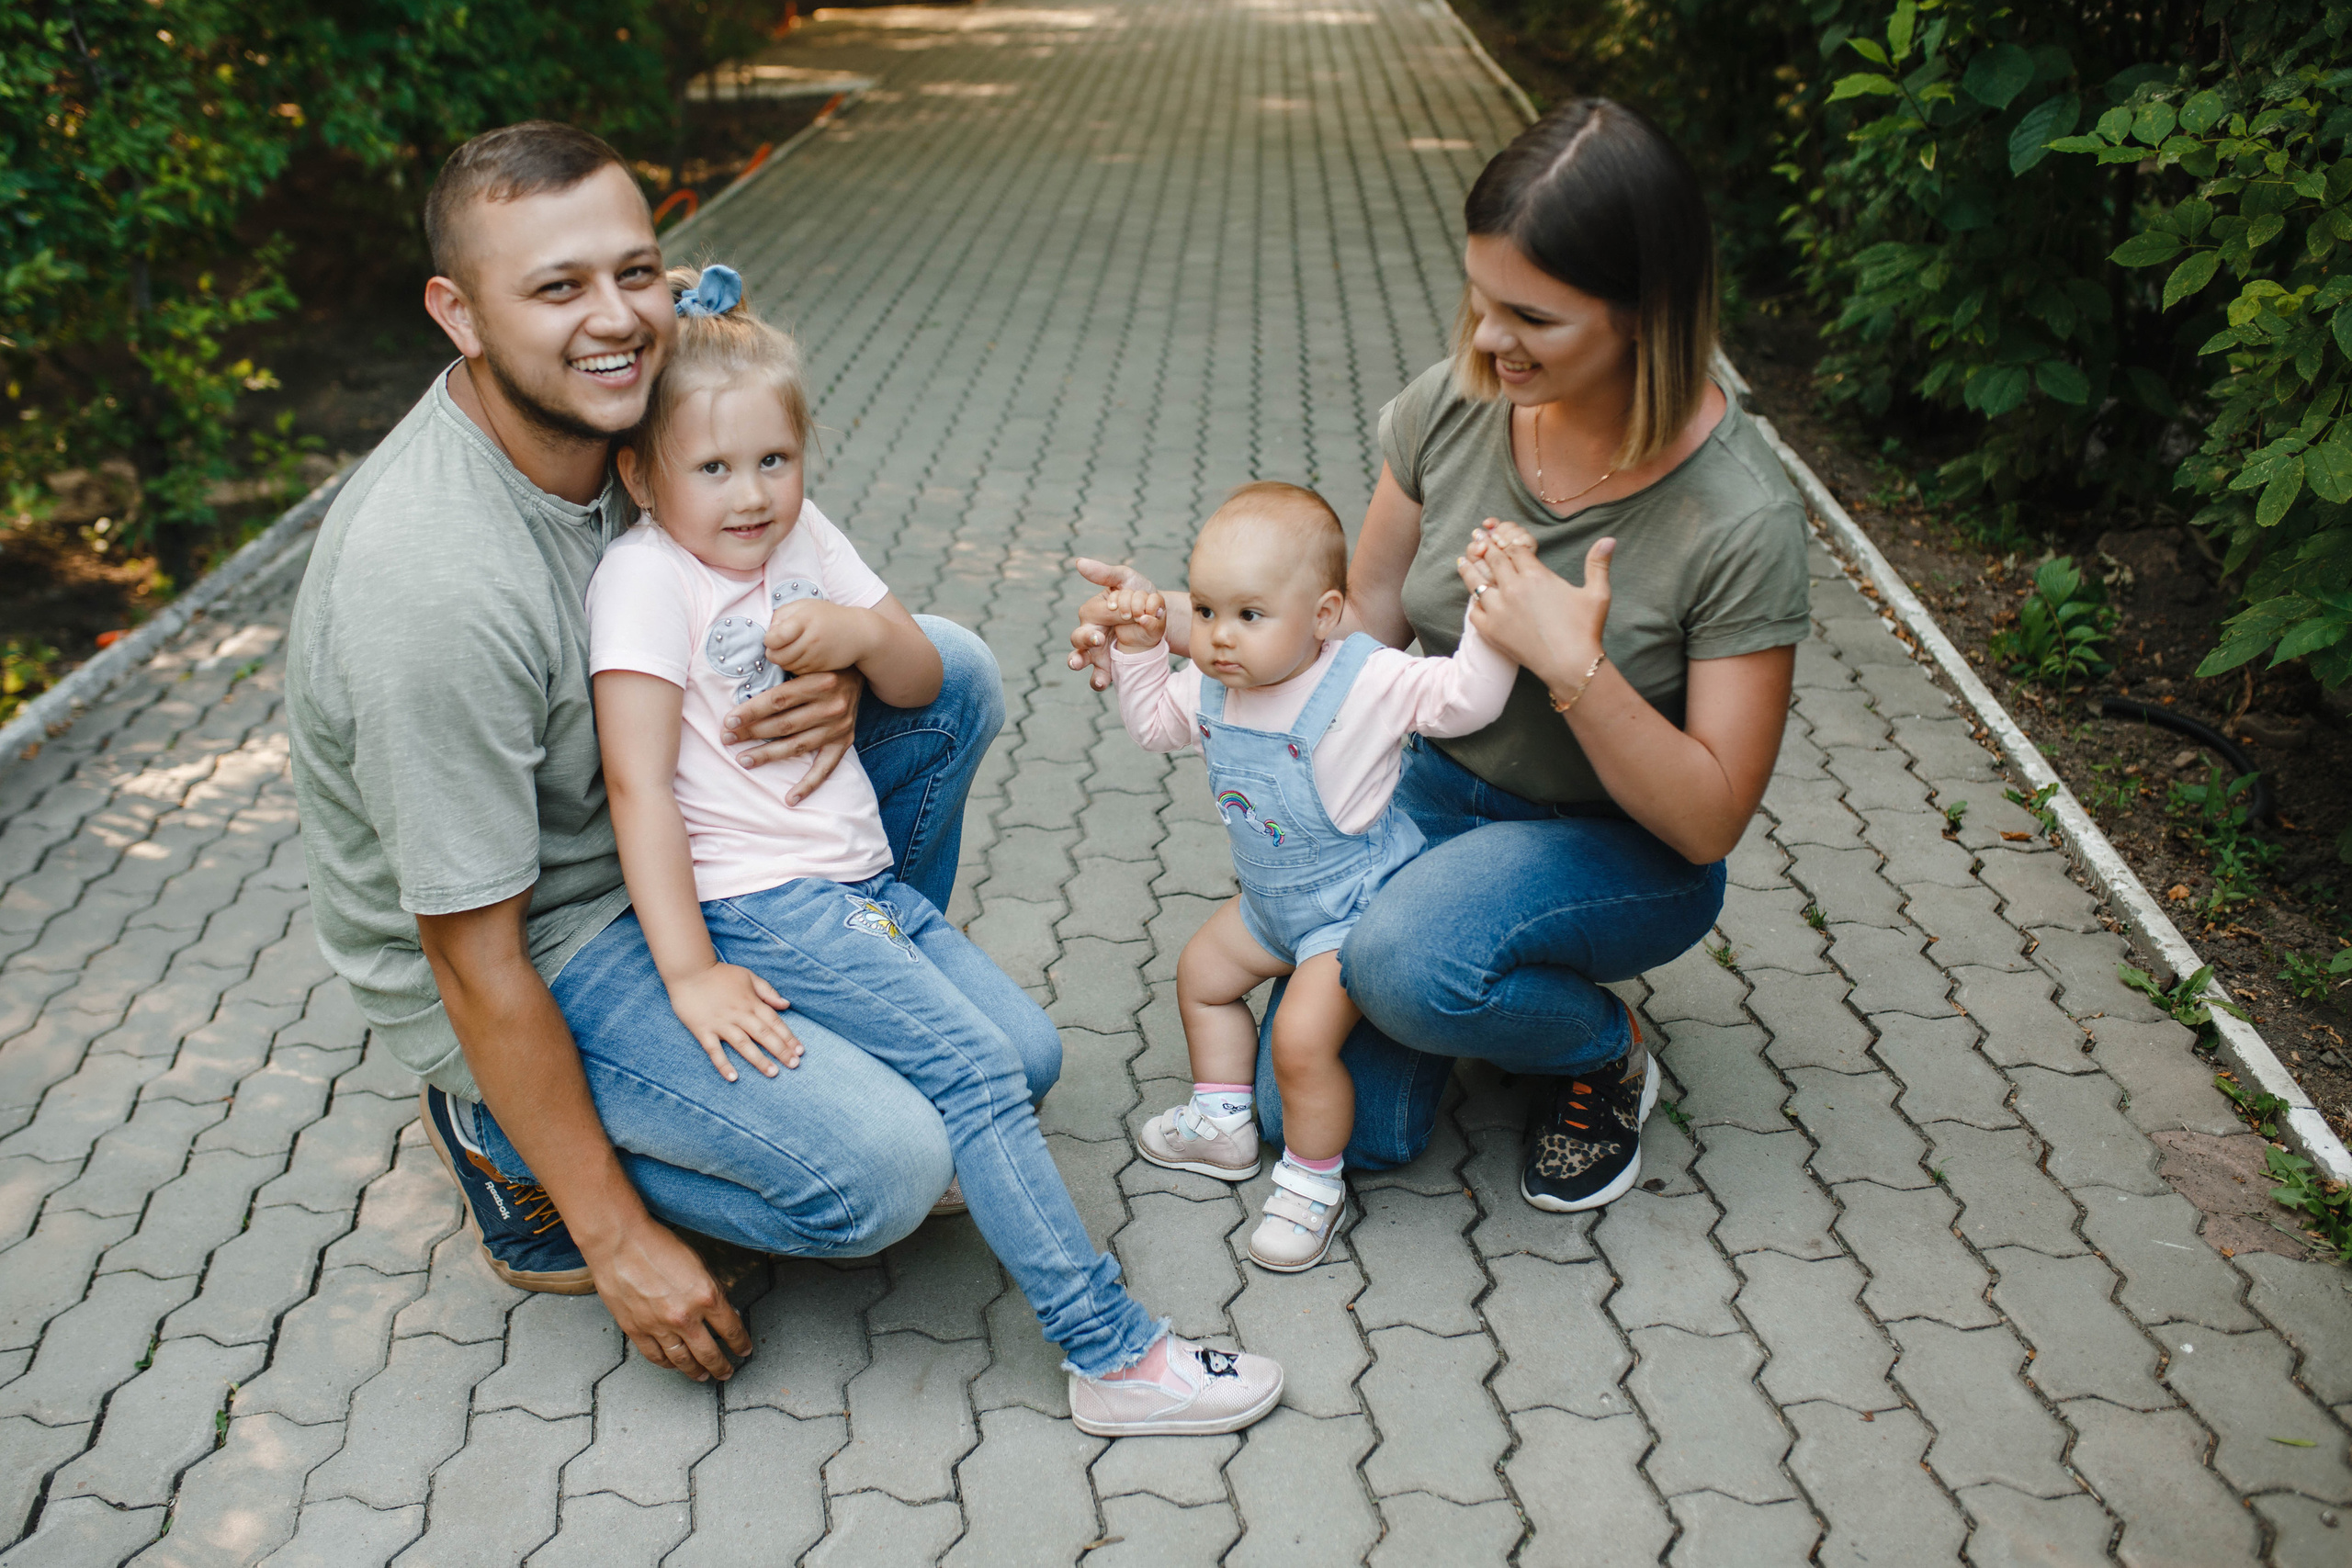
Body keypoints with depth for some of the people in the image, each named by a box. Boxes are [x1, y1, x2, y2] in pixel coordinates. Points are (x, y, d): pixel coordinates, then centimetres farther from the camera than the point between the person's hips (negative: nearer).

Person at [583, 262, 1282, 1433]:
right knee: (975, 1071, -18)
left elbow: (922, 680, 13)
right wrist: (689, 972, -22)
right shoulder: (645, 577, -12)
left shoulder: (802, 535, 10)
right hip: (758, 907, -8)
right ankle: (1112, 1355, -13)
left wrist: (862, 633, -11)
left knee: (1032, 1049, -3)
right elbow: (638, 784, -17)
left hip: (860, 884, 8)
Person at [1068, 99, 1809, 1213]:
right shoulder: (1455, 404, -12)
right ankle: (1485, 972, 21)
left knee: (1410, 961, -35)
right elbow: (1365, 620, 1)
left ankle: (1605, 1057, -2)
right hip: (1441, 789, 5)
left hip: (1622, 848, -4)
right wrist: (1170, 619, -12)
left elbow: (1709, 821, -21)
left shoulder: (1738, 518, -26)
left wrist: (1574, 667, -35)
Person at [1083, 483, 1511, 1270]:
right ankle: (1223, 1124, 42)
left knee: (1302, 1036, -19)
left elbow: (1466, 696, -33)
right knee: (1202, 974, 22)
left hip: (1357, 905, -8)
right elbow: (1153, 720, 13)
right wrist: (1138, 647, 0)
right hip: (1271, 901, 9)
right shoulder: (1212, 686, -6)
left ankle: (1314, 1183, 7)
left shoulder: (1366, 683, -27)